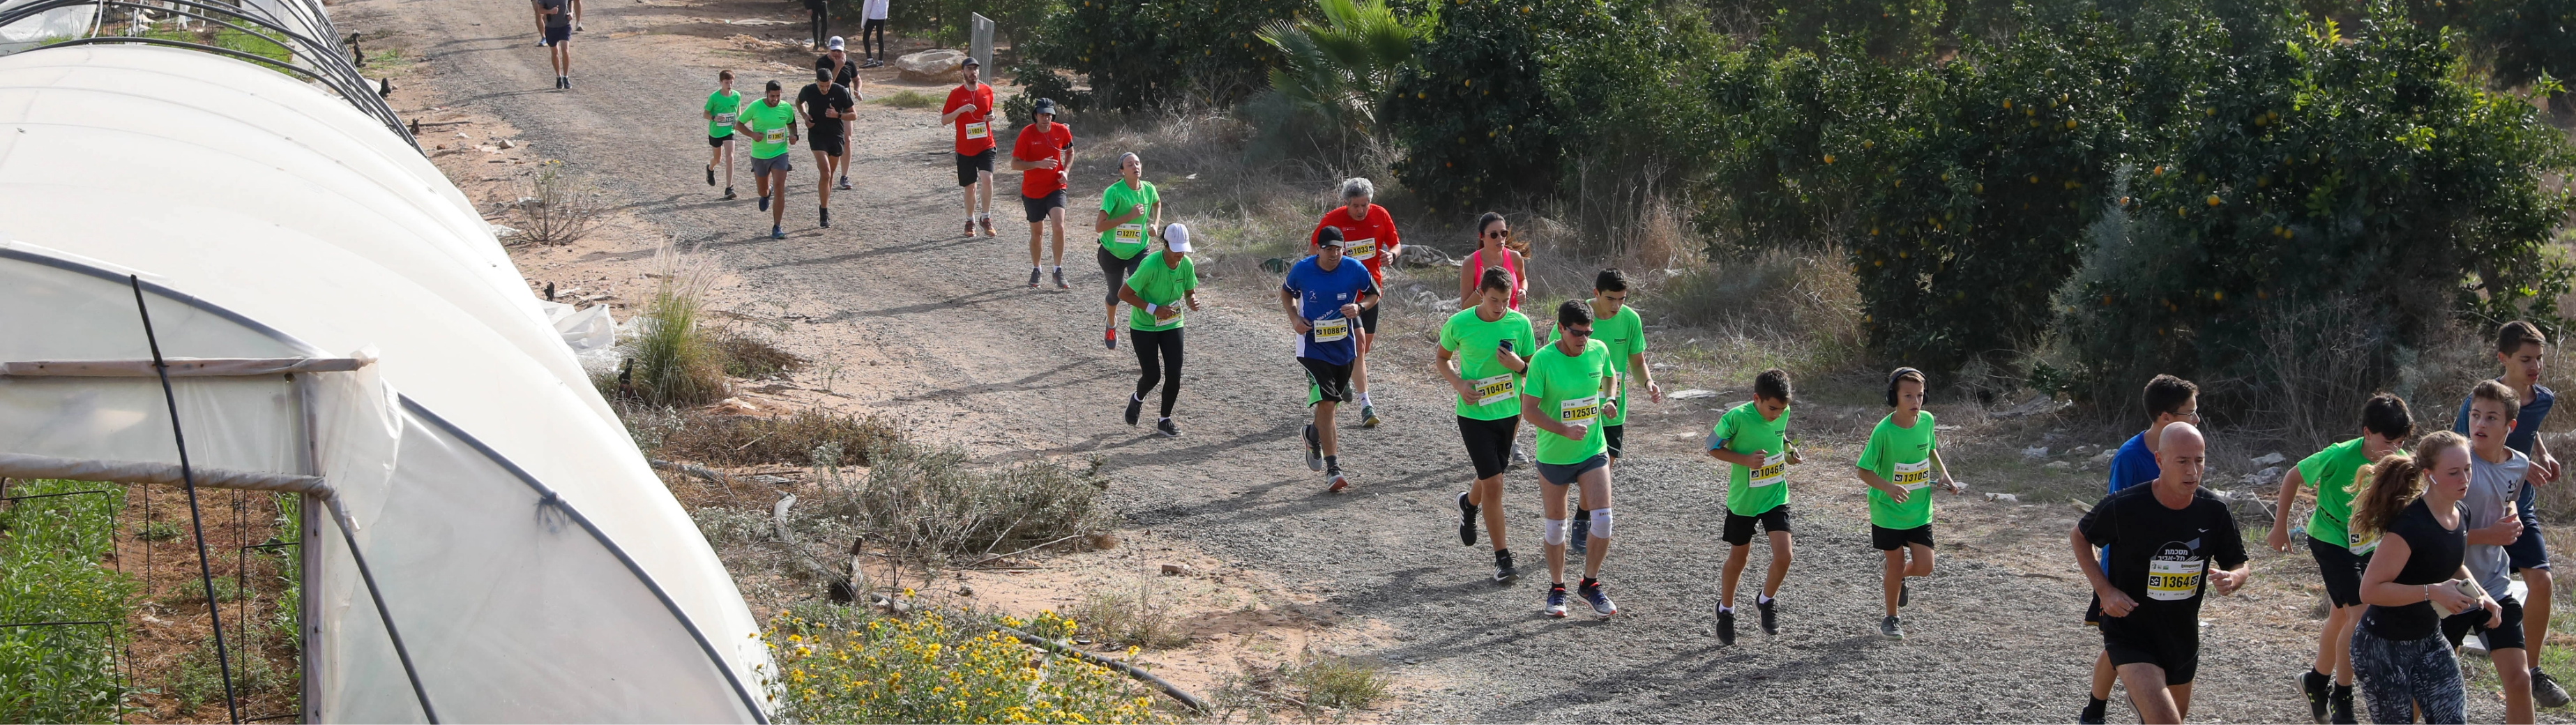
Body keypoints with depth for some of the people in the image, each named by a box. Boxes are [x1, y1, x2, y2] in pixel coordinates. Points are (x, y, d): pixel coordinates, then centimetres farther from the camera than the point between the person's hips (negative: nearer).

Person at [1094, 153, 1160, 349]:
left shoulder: (1148, 189, -8)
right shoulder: (1113, 192, -23)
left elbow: (1157, 204, 20)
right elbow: (1099, 226, -29)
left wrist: (1155, 224, 2)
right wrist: (1129, 216, -32)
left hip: (1139, 252, 2)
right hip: (1112, 252, -2)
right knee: (1115, 294, 18)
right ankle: (1111, 326, 50)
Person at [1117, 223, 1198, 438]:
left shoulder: (1187, 265, -11)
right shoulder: (1150, 265, -28)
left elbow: (1190, 292, 6)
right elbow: (1123, 293, -22)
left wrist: (1192, 300, -19)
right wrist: (1153, 309, -27)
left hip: (1172, 325, 4)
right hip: (1144, 327, -4)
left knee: (1174, 376, -4)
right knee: (1153, 375, -4)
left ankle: (1165, 420, 17)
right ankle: (1138, 399, 32)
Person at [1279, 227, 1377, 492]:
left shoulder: (1355, 270, -8)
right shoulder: (1302, 270, -10)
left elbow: (1374, 294, 8)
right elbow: (1286, 292, 10)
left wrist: (1359, 307, -14)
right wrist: (1294, 318, -7)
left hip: (1344, 348, 3)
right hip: (1313, 348, -3)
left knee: (1329, 403, 17)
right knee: (1326, 403, -16)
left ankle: (1313, 435, 52)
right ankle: (1332, 469, -16)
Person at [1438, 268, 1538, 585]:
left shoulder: (1520, 324, -6)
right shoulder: (1459, 324, -11)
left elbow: (1536, 370, 3)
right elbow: (1442, 359, 6)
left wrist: (1519, 366, -20)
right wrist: (1458, 383, -12)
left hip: (1508, 413, 3)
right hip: (1474, 414, -3)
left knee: (1489, 480, 20)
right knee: (1493, 484, -11)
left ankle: (1469, 504, 57)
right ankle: (1503, 559, -2)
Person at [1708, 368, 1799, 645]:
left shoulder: (1783, 413, -7)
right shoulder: (1736, 418, -22)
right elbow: (1713, 448, -12)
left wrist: (1788, 452, -4)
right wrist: (1745, 460, -24)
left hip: (1776, 497, 3)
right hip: (1743, 500, -3)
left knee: (1783, 555, -11)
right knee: (1737, 559, 12)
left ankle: (1767, 602, 17)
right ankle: (1726, 610, 37)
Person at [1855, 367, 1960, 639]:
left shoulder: (1927, 421, -7)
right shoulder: (1884, 431, -22)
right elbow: (1864, 471, -17)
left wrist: (1944, 473, 1)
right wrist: (1888, 487, -33)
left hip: (1920, 511, 4)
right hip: (1889, 511, -4)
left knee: (1924, 567, -1)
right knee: (1896, 565, 5)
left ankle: (1895, 576, 35)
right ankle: (1891, 619, 28)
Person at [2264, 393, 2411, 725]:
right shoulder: (2339, 457, -25)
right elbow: (2293, 477, -10)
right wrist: (2280, 528, -5)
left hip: (2367, 543, 6)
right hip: (2331, 539, -6)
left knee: (2343, 615, 19)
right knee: (2360, 614, -16)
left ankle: (2317, 680, 41)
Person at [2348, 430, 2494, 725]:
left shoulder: (2461, 515, 1)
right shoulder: (2410, 525, -26)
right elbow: (2370, 589, -28)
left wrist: (2480, 595, 4)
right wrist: (2432, 592, -33)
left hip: (2429, 642, 8)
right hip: (2384, 646, -8)